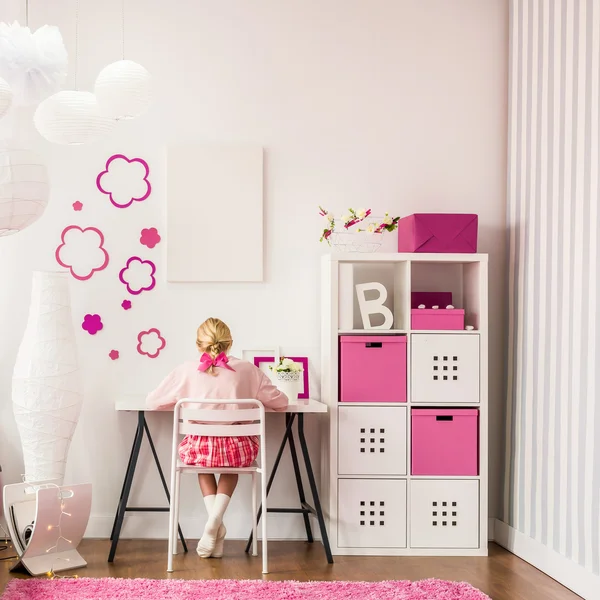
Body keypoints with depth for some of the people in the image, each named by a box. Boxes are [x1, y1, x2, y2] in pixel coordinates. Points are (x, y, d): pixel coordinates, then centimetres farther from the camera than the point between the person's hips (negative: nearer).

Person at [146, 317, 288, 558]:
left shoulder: (186, 370, 0)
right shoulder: (247, 370, 1)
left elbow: (153, 402, 9)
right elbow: (281, 403, 8)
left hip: (200, 448, 0)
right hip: (239, 449, 1)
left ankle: (215, 519, 18)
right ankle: (215, 520, 13)